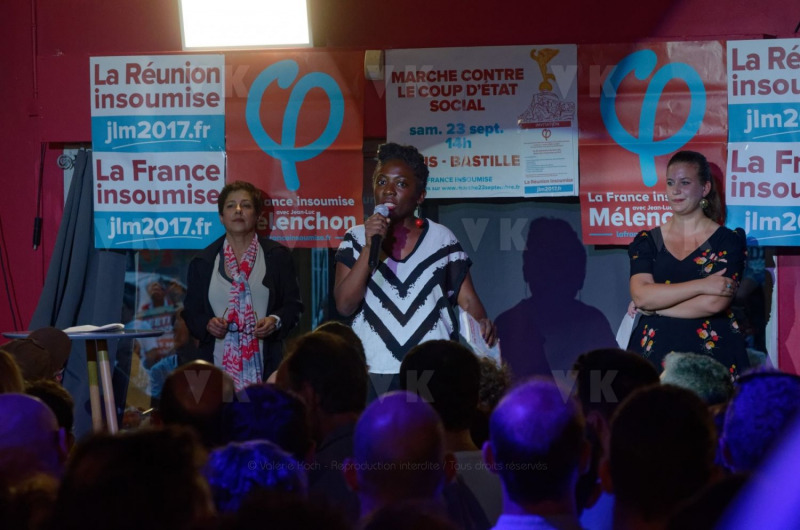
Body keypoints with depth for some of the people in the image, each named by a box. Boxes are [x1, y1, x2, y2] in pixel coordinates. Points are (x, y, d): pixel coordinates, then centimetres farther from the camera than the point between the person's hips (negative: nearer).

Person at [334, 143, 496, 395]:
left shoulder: (442, 239, 5)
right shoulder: (356, 238, 5)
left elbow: (467, 298, 5)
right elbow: (345, 306, -4)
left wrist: (482, 323, -16)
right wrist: (369, 248, -12)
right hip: (373, 371, 0)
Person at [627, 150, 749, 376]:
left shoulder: (728, 241, 1)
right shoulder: (646, 241, 9)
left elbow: (714, 303, -13)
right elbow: (640, 296, -7)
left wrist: (653, 307, -6)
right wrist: (701, 285, -14)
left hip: (712, 352, -2)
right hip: (655, 353, 2)